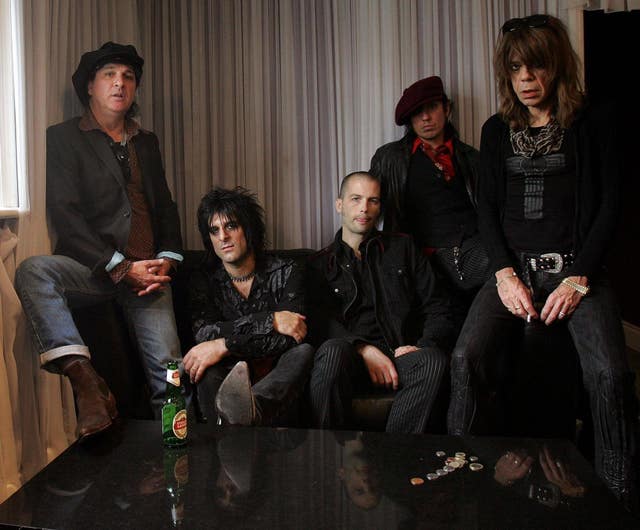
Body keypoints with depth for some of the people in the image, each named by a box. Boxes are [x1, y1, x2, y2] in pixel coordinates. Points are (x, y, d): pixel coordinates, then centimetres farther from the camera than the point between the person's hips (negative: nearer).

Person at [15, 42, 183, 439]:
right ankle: (85, 379, -37)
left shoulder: (147, 143, 20)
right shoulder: (64, 137, 5)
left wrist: (167, 260, -1)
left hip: (149, 272, 3)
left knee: (171, 374, -11)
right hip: (94, 270, -2)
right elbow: (64, 213, -6)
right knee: (34, 270, -34)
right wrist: (121, 268, -15)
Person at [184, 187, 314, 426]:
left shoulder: (286, 272, 3)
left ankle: (253, 407, -61)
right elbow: (203, 334, -11)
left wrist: (225, 346, -21)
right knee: (209, 371, -31)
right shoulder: (203, 280, 8)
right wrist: (270, 320, -19)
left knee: (304, 352, -31)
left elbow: (292, 336, -13)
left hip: (278, 381, -1)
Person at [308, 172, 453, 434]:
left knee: (434, 360, -32)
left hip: (400, 353, 1)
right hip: (352, 356, -1)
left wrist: (422, 346, -7)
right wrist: (365, 350, -17)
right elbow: (322, 321, 0)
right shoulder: (320, 264, 16)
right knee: (332, 351, -35)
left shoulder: (402, 248, 19)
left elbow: (437, 310, 13)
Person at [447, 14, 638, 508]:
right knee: (467, 357, -22)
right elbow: (487, 208, 9)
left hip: (577, 267, -2)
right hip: (514, 268, 2)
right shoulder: (497, 130, 13)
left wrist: (578, 279, -10)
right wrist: (505, 273, -5)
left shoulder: (593, 124, 4)